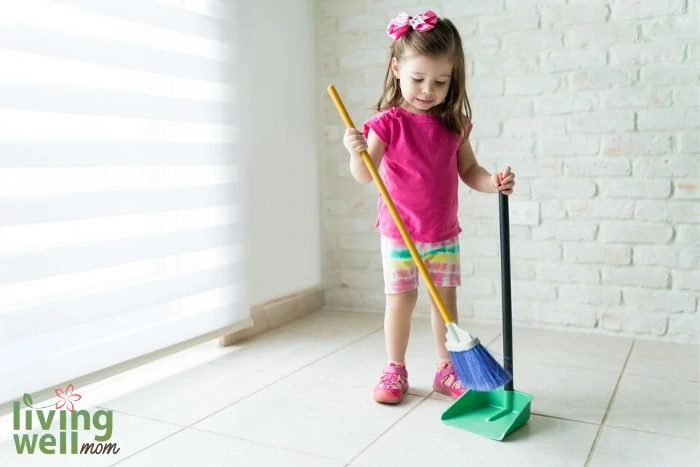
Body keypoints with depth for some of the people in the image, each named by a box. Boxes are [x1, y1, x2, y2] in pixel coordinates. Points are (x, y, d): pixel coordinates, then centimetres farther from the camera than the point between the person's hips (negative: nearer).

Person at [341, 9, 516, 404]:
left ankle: (446, 369, 25)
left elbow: (469, 171, 5)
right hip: (399, 232, -3)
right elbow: (366, 175, -21)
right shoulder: (388, 122, -12)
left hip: (444, 233, 3)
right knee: (400, 300, 5)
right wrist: (357, 153, -42)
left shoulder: (454, 123, 0)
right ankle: (395, 370, 22)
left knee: (446, 300, 9)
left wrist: (495, 182, -14)